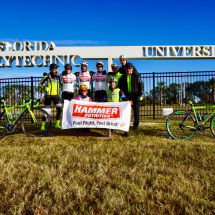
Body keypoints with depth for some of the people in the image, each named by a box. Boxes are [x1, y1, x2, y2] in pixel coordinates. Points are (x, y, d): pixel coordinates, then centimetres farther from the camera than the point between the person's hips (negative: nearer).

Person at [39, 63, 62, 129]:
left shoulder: (58, 77, 13)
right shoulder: (47, 77, 1)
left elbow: (60, 85, 28)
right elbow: (40, 84, 3)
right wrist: (45, 88, -15)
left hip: (56, 95, 3)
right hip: (48, 95, -3)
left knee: (60, 109, -8)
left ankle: (57, 124, 4)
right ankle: (43, 125, 13)